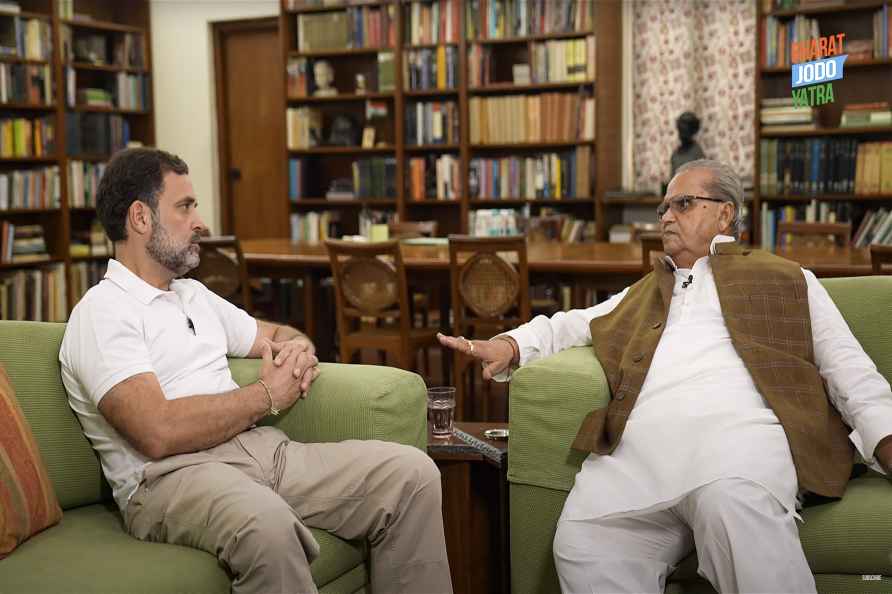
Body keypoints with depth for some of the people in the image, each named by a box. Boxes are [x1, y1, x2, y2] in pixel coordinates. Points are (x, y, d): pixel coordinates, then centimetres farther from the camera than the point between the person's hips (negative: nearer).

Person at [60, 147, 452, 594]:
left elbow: (276, 335, 36)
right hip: (170, 476, -8)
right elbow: (159, 432, -17)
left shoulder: (193, 295, 24)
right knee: (266, 525, -42)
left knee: (413, 473, -12)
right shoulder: (103, 312, -3)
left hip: (263, 449, 8)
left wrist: (299, 349, 9)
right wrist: (267, 396, -6)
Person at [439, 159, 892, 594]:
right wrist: (508, 346, 11)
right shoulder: (642, 294, 36)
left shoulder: (786, 279, 24)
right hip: (638, 447, 3)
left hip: (738, 430, -3)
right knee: (581, 548, -26)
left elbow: (849, 370, 16)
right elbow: (569, 325, 34)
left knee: (734, 507, -39)